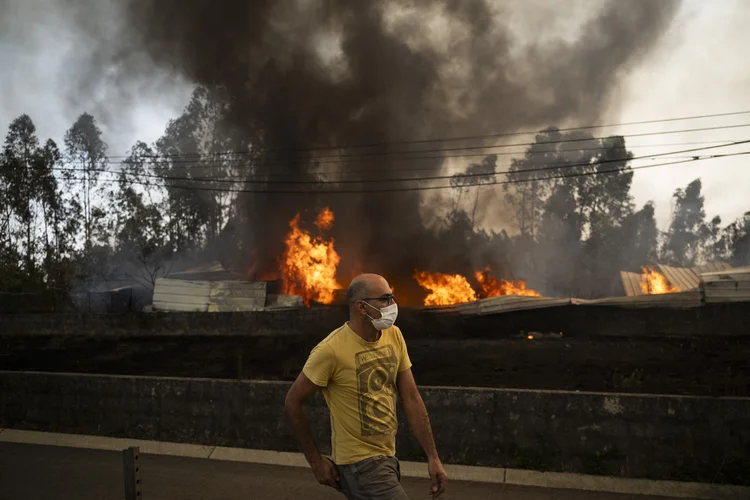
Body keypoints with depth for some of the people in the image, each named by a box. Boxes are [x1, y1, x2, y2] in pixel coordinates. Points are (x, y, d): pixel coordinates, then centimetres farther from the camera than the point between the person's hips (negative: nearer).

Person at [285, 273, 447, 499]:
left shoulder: (394, 336, -2)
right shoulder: (331, 349, -21)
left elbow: (411, 398, 2)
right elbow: (293, 402, -12)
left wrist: (433, 457, 1)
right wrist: (316, 462, -7)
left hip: (387, 457, 7)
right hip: (360, 463, -7)